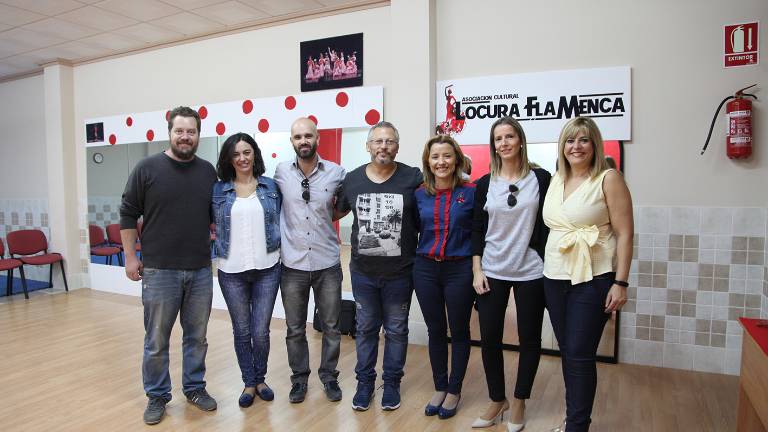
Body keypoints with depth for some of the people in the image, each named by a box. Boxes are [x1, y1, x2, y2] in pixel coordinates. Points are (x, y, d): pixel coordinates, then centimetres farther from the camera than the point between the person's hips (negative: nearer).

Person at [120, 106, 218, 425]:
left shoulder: (208, 171, 6)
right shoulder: (147, 168, -4)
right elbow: (128, 214, 0)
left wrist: (216, 241, 9)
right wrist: (130, 256, -2)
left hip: (201, 270, 3)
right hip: (159, 271, -3)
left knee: (197, 336, 13)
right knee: (156, 341, 8)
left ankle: (195, 388, 30)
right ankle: (157, 396, 25)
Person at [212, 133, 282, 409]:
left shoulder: (271, 186, 3)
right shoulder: (218, 190, 2)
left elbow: (280, 221, 8)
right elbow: (213, 224, 10)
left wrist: (279, 251, 2)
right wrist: (220, 249, 1)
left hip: (267, 269, 0)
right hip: (231, 271, 0)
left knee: (261, 330, 5)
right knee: (241, 331, 10)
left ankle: (260, 379, 28)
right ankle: (249, 383, 28)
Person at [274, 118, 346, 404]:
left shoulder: (336, 172, -5)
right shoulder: (281, 172, -3)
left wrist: (326, 216, 1)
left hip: (328, 264, 0)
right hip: (292, 264, 1)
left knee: (331, 327, 12)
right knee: (295, 329, 13)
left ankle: (329, 376, 32)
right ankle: (299, 378, 32)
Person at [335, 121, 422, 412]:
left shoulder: (414, 178, -10)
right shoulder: (352, 180, -2)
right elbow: (336, 212, 14)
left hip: (400, 272, -2)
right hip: (363, 271, 2)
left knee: (396, 330, 14)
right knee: (365, 328, 16)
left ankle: (392, 382, 33)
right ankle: (365, 381, 34)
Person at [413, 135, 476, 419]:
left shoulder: (471, 192, -7)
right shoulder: (419, 194, 2)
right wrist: (416, 260, 3)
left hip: (460, 270, -3)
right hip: (425, 270, 3)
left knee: (459, 332, 11)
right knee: (435, 331, 14)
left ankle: (454, 391, 29)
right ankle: (439, 388, 31)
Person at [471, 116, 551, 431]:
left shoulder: (540, 178, -2)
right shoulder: (485, 184, 3)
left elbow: (548, 225, 0)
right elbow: (478, 231, 4)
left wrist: (550, 266, -4)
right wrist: (477, 271, -2)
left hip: (531, 272, -1)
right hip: (492, 272, 2)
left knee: (529, 339, 9)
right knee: (489, 338, 6)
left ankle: (519, 402, 29)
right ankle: (497, 400, 27)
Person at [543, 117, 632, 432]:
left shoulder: (608, 179, -6)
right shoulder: (556, 180, 11)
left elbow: (624, 234, -9)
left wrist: (620, 283, -13)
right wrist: (546, 269, 12)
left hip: (593, 280, -6)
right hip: (555, 277, 6)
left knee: (580, 355, -2)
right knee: (567, 352, 13)